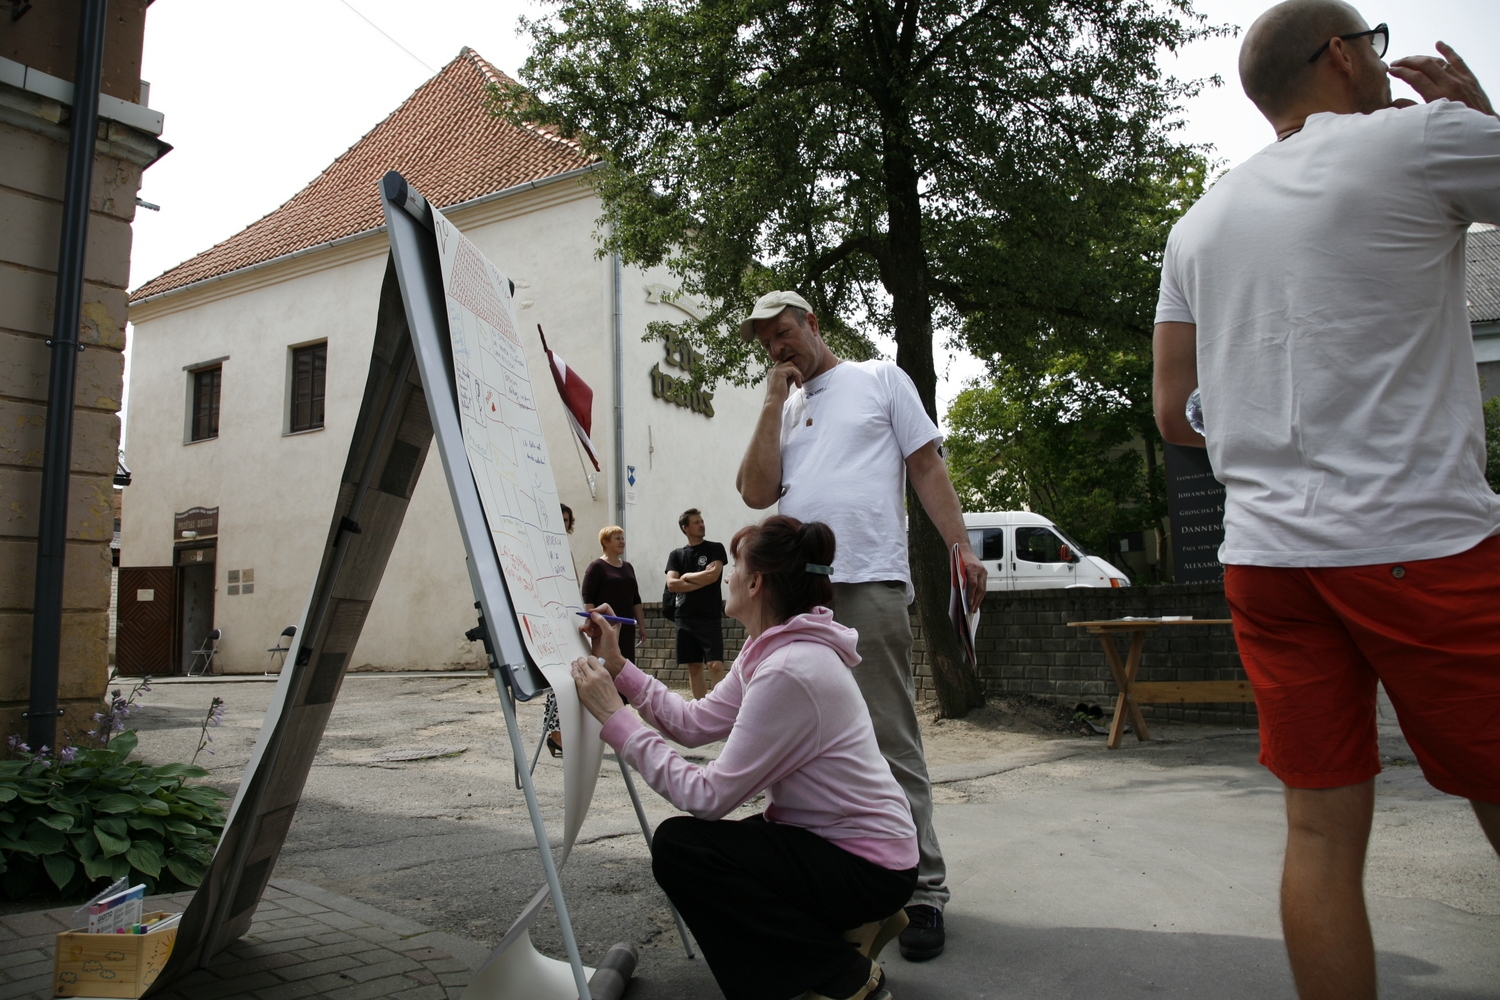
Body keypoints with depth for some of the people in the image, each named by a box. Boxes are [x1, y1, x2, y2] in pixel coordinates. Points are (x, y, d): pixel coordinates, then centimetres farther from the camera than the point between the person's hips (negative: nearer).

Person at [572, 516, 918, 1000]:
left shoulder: (789, 672, -28)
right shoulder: (770, 648, 3)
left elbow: (709, 796, -26)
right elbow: (694, 723, 3)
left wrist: (615, 717, -22)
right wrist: (618, 666, 2)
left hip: (870, 868, -10)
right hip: (829, 838, 10)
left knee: (678, 846, -17)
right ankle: (842, 928, 16)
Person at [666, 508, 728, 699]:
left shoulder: (715, 549, 2)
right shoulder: (676, 555, 9)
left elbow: (712, 576, -14)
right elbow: (671, 584, -5)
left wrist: (686, 577, -1)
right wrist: (701, 580, -10)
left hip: (710, 618, -3)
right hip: (685, 619, 3)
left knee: (715, 665, -12)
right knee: (694, 667, 7)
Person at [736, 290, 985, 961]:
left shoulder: (879, 379, 12)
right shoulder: (780, 411, 22)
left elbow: (926, 465, 6)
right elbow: (757, 493, 7)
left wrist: (961, 546, -5)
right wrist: (775, 402, 7)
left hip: (868, 584, -5)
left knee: (891, 742, -5)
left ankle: (923, 891, 4)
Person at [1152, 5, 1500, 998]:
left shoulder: (1200, 222, 15)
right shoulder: (1418, 139, 0)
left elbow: (1173, 415, 14)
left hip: (1265, 552, 5)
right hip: (1420, 540, -5)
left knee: (1321, 831, 8)